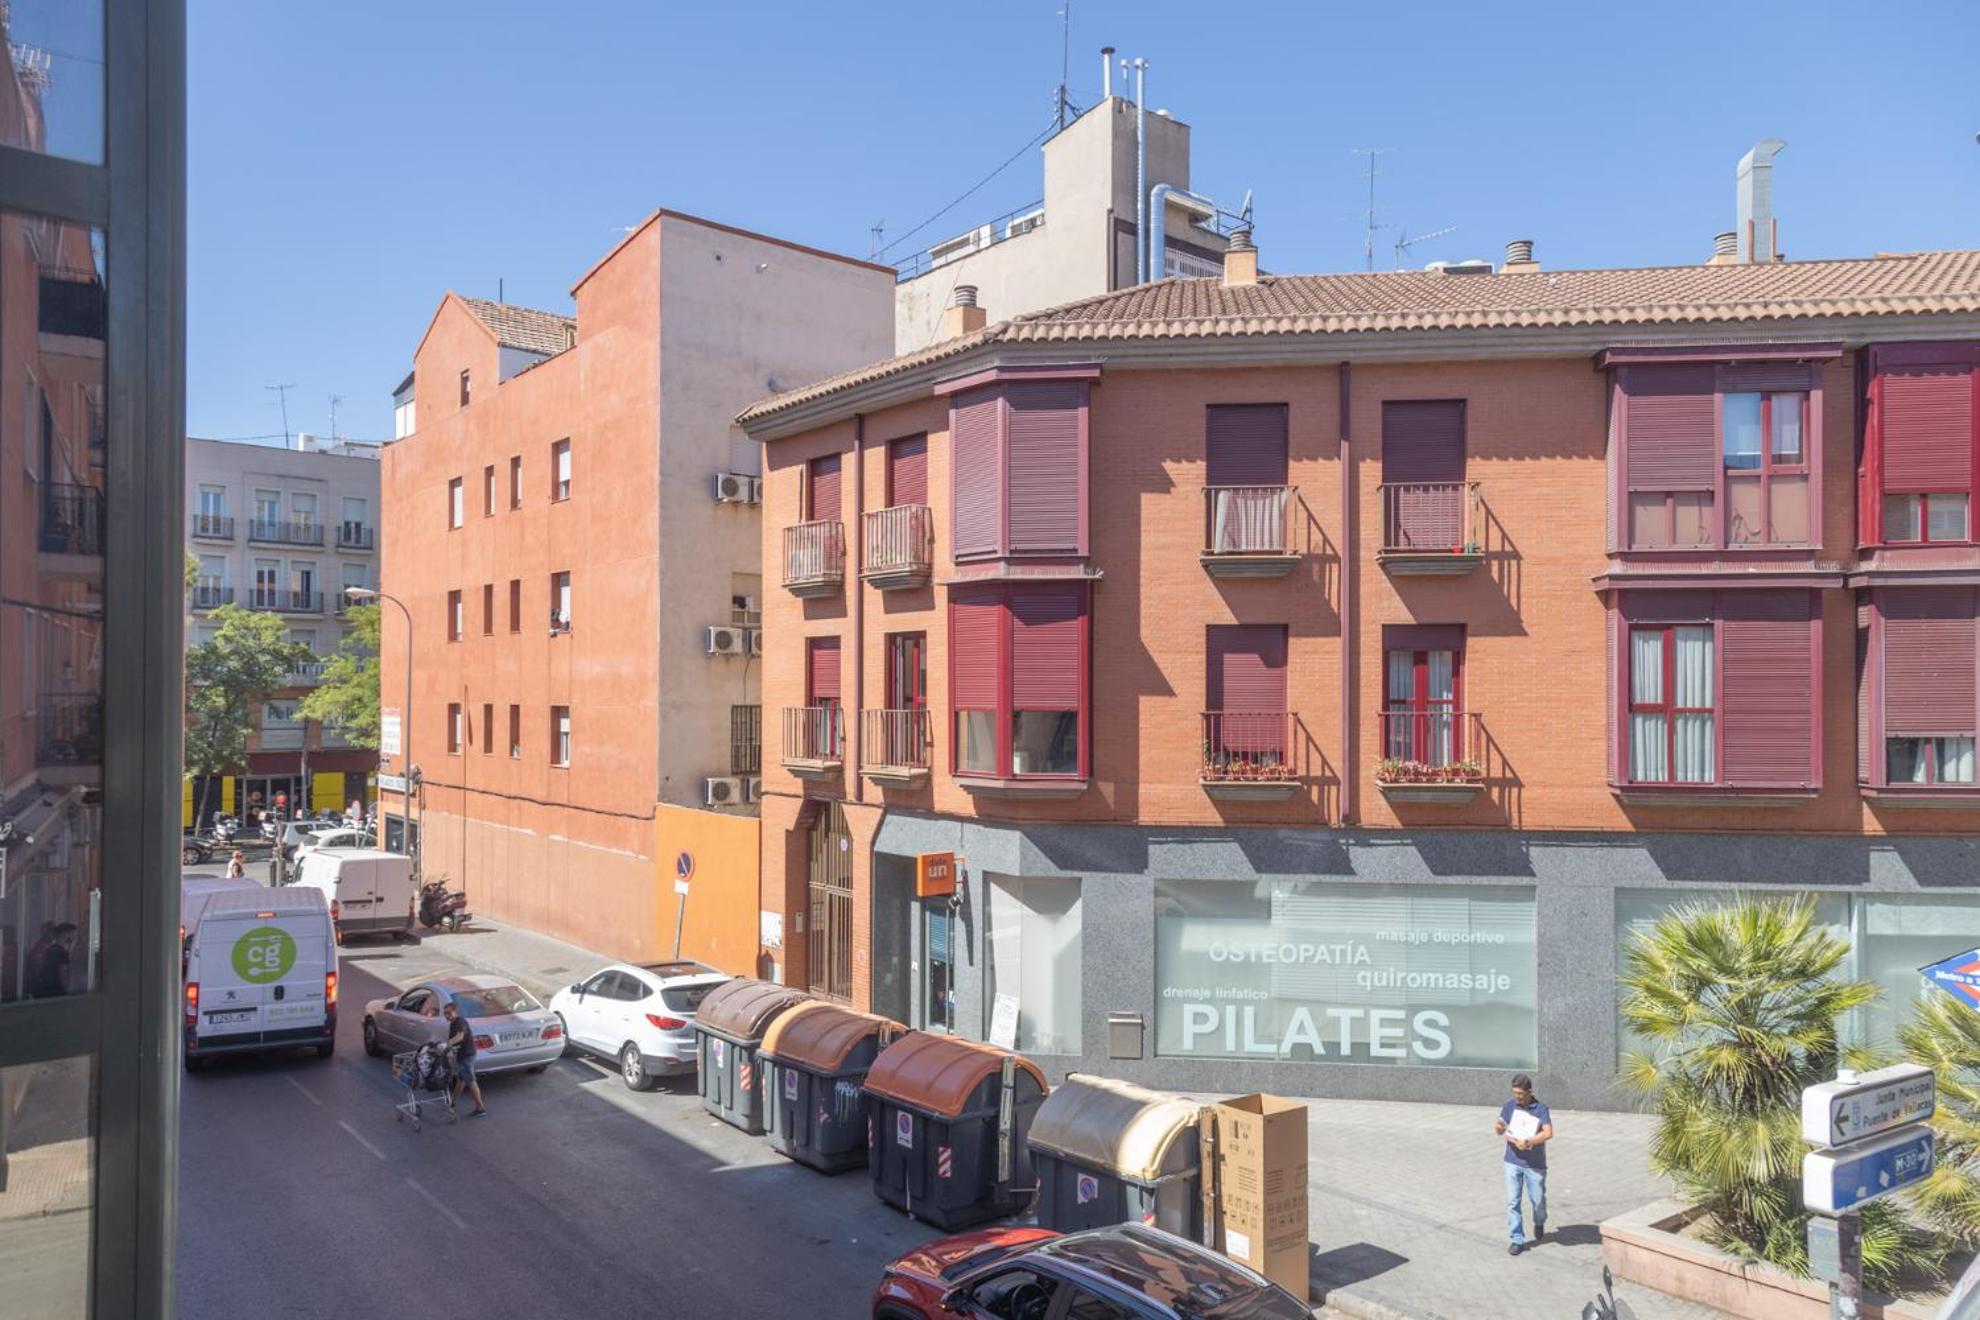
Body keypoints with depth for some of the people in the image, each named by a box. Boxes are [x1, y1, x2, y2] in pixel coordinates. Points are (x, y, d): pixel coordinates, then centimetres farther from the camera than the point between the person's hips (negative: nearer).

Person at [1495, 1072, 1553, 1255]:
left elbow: (1548, 1133, -22)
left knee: (1538, 1199, 12)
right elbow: (1500, 1130, 5)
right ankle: (1517, 1240, 10)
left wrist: (1528, 1142, -32)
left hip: (1535, 1164, -2)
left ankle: (1539, 1223, 44)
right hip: (1513, 1162, 2)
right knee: (1512, 1202, 1)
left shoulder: (1541, 1109, -10)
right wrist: (1498, 1128, -19)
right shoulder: (1509, 1106, -1)